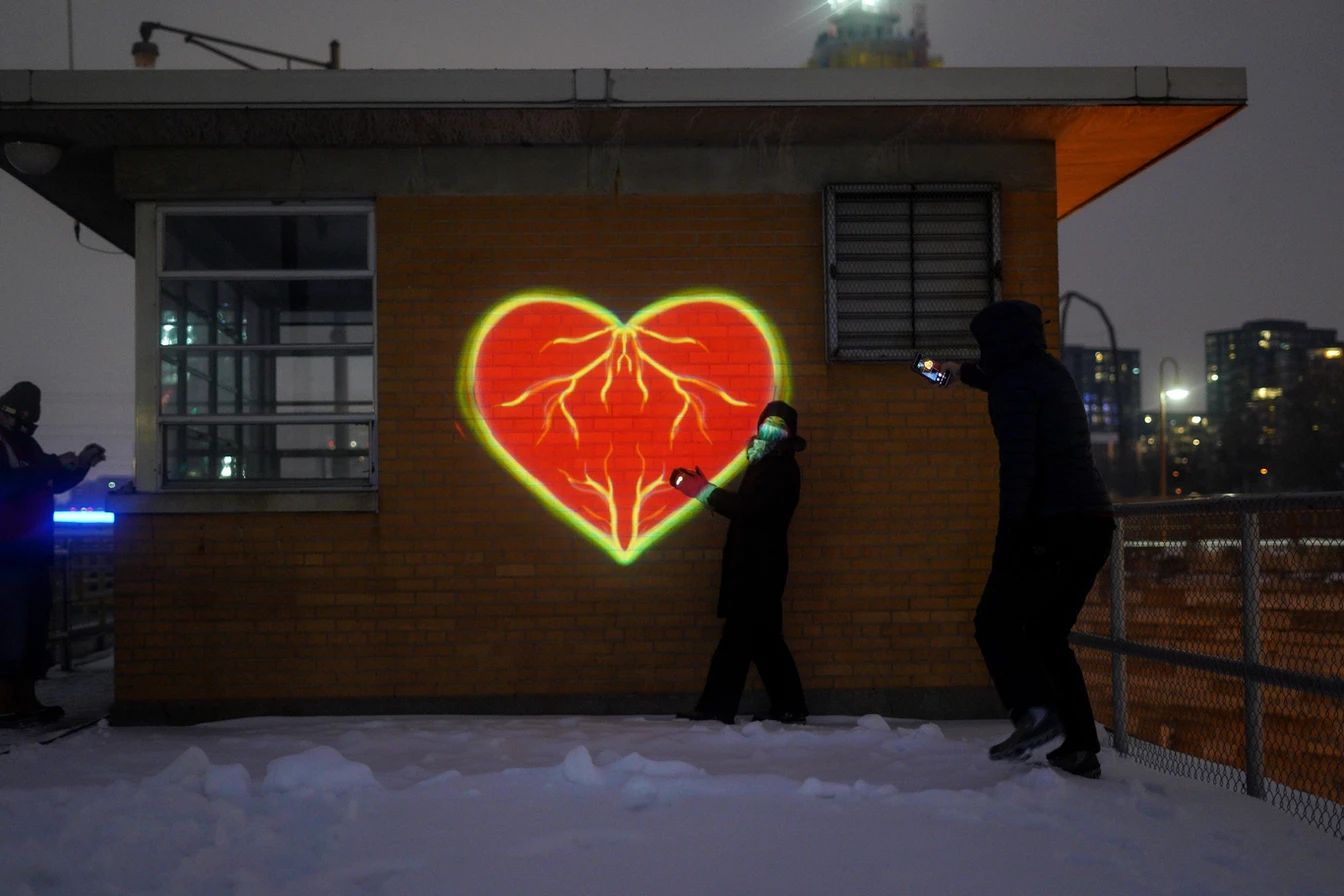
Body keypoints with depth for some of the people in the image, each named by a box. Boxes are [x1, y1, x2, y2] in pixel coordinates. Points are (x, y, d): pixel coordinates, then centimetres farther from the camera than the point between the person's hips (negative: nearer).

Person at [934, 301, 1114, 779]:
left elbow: (1018, 462, -18)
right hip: (1095, 522, 9)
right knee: (1048, 633, 14)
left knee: (995, 622, -2)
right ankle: (1080, 746, 8)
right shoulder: (1053, 372, 21)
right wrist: (962, 373, 60)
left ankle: (1035, 709, -21)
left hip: (1050, 524, -9)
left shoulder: (1012, 384, -6)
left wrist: (1009, 528, -20)